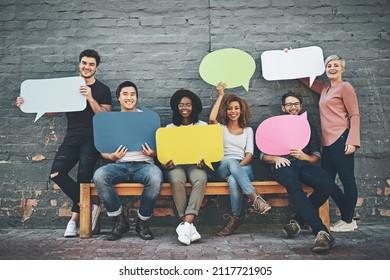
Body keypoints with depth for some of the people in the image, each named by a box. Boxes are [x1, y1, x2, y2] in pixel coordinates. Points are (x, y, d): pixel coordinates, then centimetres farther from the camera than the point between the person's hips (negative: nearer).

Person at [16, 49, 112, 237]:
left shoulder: (102, 89, 7)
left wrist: (90, 98, -17)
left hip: (92, 138, -3)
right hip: (72, 137, 3)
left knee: (84, 175, -19)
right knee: (56, 173, -17)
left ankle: (76, 214, 3)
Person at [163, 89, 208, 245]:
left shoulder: (203, 126, 17)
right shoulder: (170, 128, 19)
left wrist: (204, 160, -14)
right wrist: (166, 164, -13)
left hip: (195, 165, 0)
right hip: (176, 165, 0)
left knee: (201, 179, -36)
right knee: (177, 181, -35)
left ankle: (186, 224, -39)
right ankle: (189, 226, -32)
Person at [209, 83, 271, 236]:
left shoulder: (248, 130, 20)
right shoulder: (221, 128, 19)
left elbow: (249, 154, 7)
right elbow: (212, 118, -7)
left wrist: (238, 167, -15)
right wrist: (220, 95, 2)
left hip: (244, 167, 0)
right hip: (223, 168, 0)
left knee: (233, 180, -38)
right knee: (231, 161, -39)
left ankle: (235, 218, -33)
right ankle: (254, 196, -50)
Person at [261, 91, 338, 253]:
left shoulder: (308, 127, 30)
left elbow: (317, 156, 21)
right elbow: (263, 155, 17)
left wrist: (305, 157, -3)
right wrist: (276, 158, -5)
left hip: (304, 163, 3)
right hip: (283, 165, -2)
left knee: (328, 185, -31)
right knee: (293, 185, -39)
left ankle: (298, 221, -18)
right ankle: (321, 231, -45)